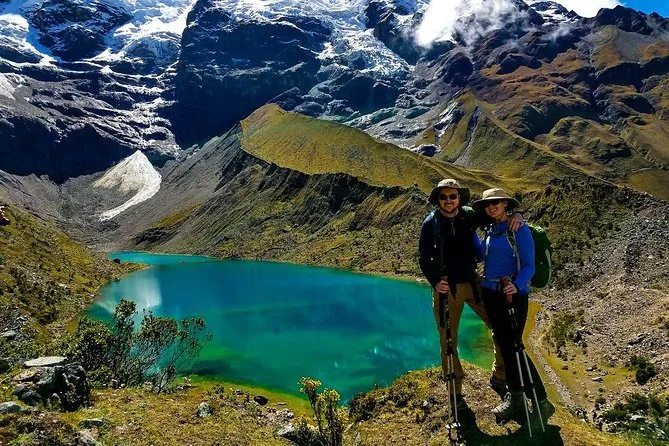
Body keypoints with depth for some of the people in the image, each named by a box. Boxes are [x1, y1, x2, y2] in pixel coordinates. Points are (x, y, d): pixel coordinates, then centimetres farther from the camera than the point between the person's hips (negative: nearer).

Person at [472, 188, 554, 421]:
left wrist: (516, 286, -30)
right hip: (491, 293, 7)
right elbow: (483, 255, 22)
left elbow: (529, 266, -13)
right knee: (504, 344, 11)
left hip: (513, 294, -7)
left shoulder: (519, 230, -10)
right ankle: (515, 397, 24)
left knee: (513, 345, -8)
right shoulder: (490, 230, 10)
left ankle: (541, 402, 5)